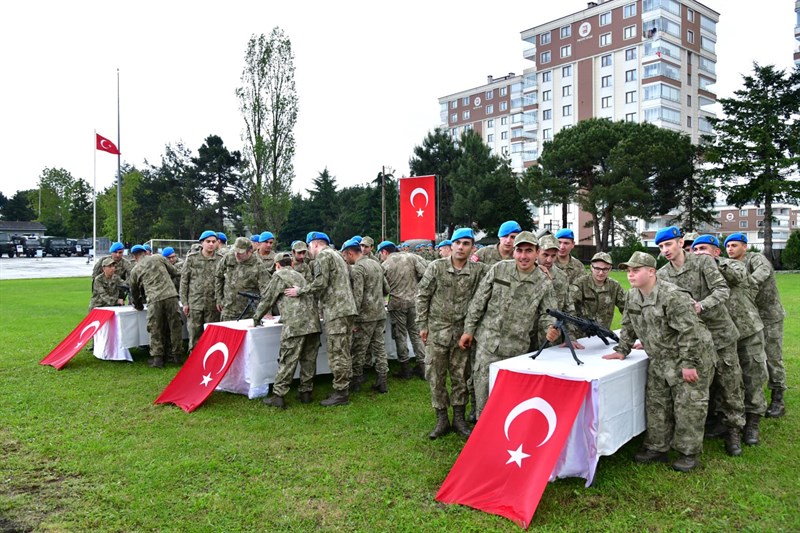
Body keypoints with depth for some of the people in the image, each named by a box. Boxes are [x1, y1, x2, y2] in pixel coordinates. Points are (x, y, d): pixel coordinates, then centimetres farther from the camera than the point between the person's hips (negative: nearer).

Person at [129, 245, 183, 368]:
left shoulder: (135, 270, 15)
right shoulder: (159, 258, 12)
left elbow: (134, 291, 27)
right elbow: (174, 272, 17)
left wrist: (138, 306, 43)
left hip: (154, 300, -1)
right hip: (171, 295, 1)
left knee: (156, 329, 8)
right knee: (174, 326, 8)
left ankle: (157, 358, 9)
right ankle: (177, 355, 14)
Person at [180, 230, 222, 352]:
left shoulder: (220, 260, 4)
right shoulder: (192, 259, 4)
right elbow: (184, 281, 5)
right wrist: (184, 302, 0)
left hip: (213, 304, 0)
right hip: (194, 303, 0)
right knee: (194, 334, 5)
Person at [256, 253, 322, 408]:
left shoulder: (279, 276, 6)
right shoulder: (299, 276, 27)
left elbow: (267, 299, 7)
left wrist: (256, 318, 20)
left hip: (295, 325, -7)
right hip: (313, 322, 7)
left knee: (287, 361, -6)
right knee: (308, 360, 10)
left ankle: (278, 396, -5)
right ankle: (306, 392, 15)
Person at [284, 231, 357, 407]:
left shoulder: (323, 255, -4)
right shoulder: (336, 255, 26)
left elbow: (320, 283, -15)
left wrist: (299, 291, -4)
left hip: (336, 311, -10)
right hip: (346, 308, 10)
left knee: (337, 353, -7)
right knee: (343, 353, 13)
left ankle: (340, 393, -4)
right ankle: (343, 389, 19)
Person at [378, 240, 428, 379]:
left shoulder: (384, 266, -5)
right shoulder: (411, 256, -1)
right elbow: (424, 272, -8)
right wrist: (414, 284, 7)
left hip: (397, 303, -2)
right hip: (414, 300, 3)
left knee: (400, 335, 8)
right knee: (416, 333, 13)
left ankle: (405, 369, 14)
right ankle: (422, 366, 14)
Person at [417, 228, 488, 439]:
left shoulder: (478, 270, -3)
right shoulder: (436, 267, -5)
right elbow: (422, 296, -1)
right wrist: (422, 325, -3)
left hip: (461, 332, 1)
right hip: (437, 330, -1)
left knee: (460, 376, 10)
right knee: (436, 376, 6)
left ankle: (459, 418, 25)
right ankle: (442, 419, 20)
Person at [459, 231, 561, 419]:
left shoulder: (544, 284, -2)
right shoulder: (499, 269, -2)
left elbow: (547, 314, 3)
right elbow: (479, 301, 3)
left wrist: (550, 329, -21)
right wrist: (469, 329, 3)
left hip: (516, 349, 0)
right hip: (488, 342, 0)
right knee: (483, 392, 3)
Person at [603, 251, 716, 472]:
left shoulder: (673, 296, -25)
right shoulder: (632, 296, 1)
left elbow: (689, 332, -25)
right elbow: (628, 327, 13)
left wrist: (689, 363, -24)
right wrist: (622, 351, 6)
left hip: (691, 357, -8)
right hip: (659, 360, 8)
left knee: (688, 405, -1)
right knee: (656, 404, 11)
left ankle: (689, 452, 13)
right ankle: (657, 448, 22)